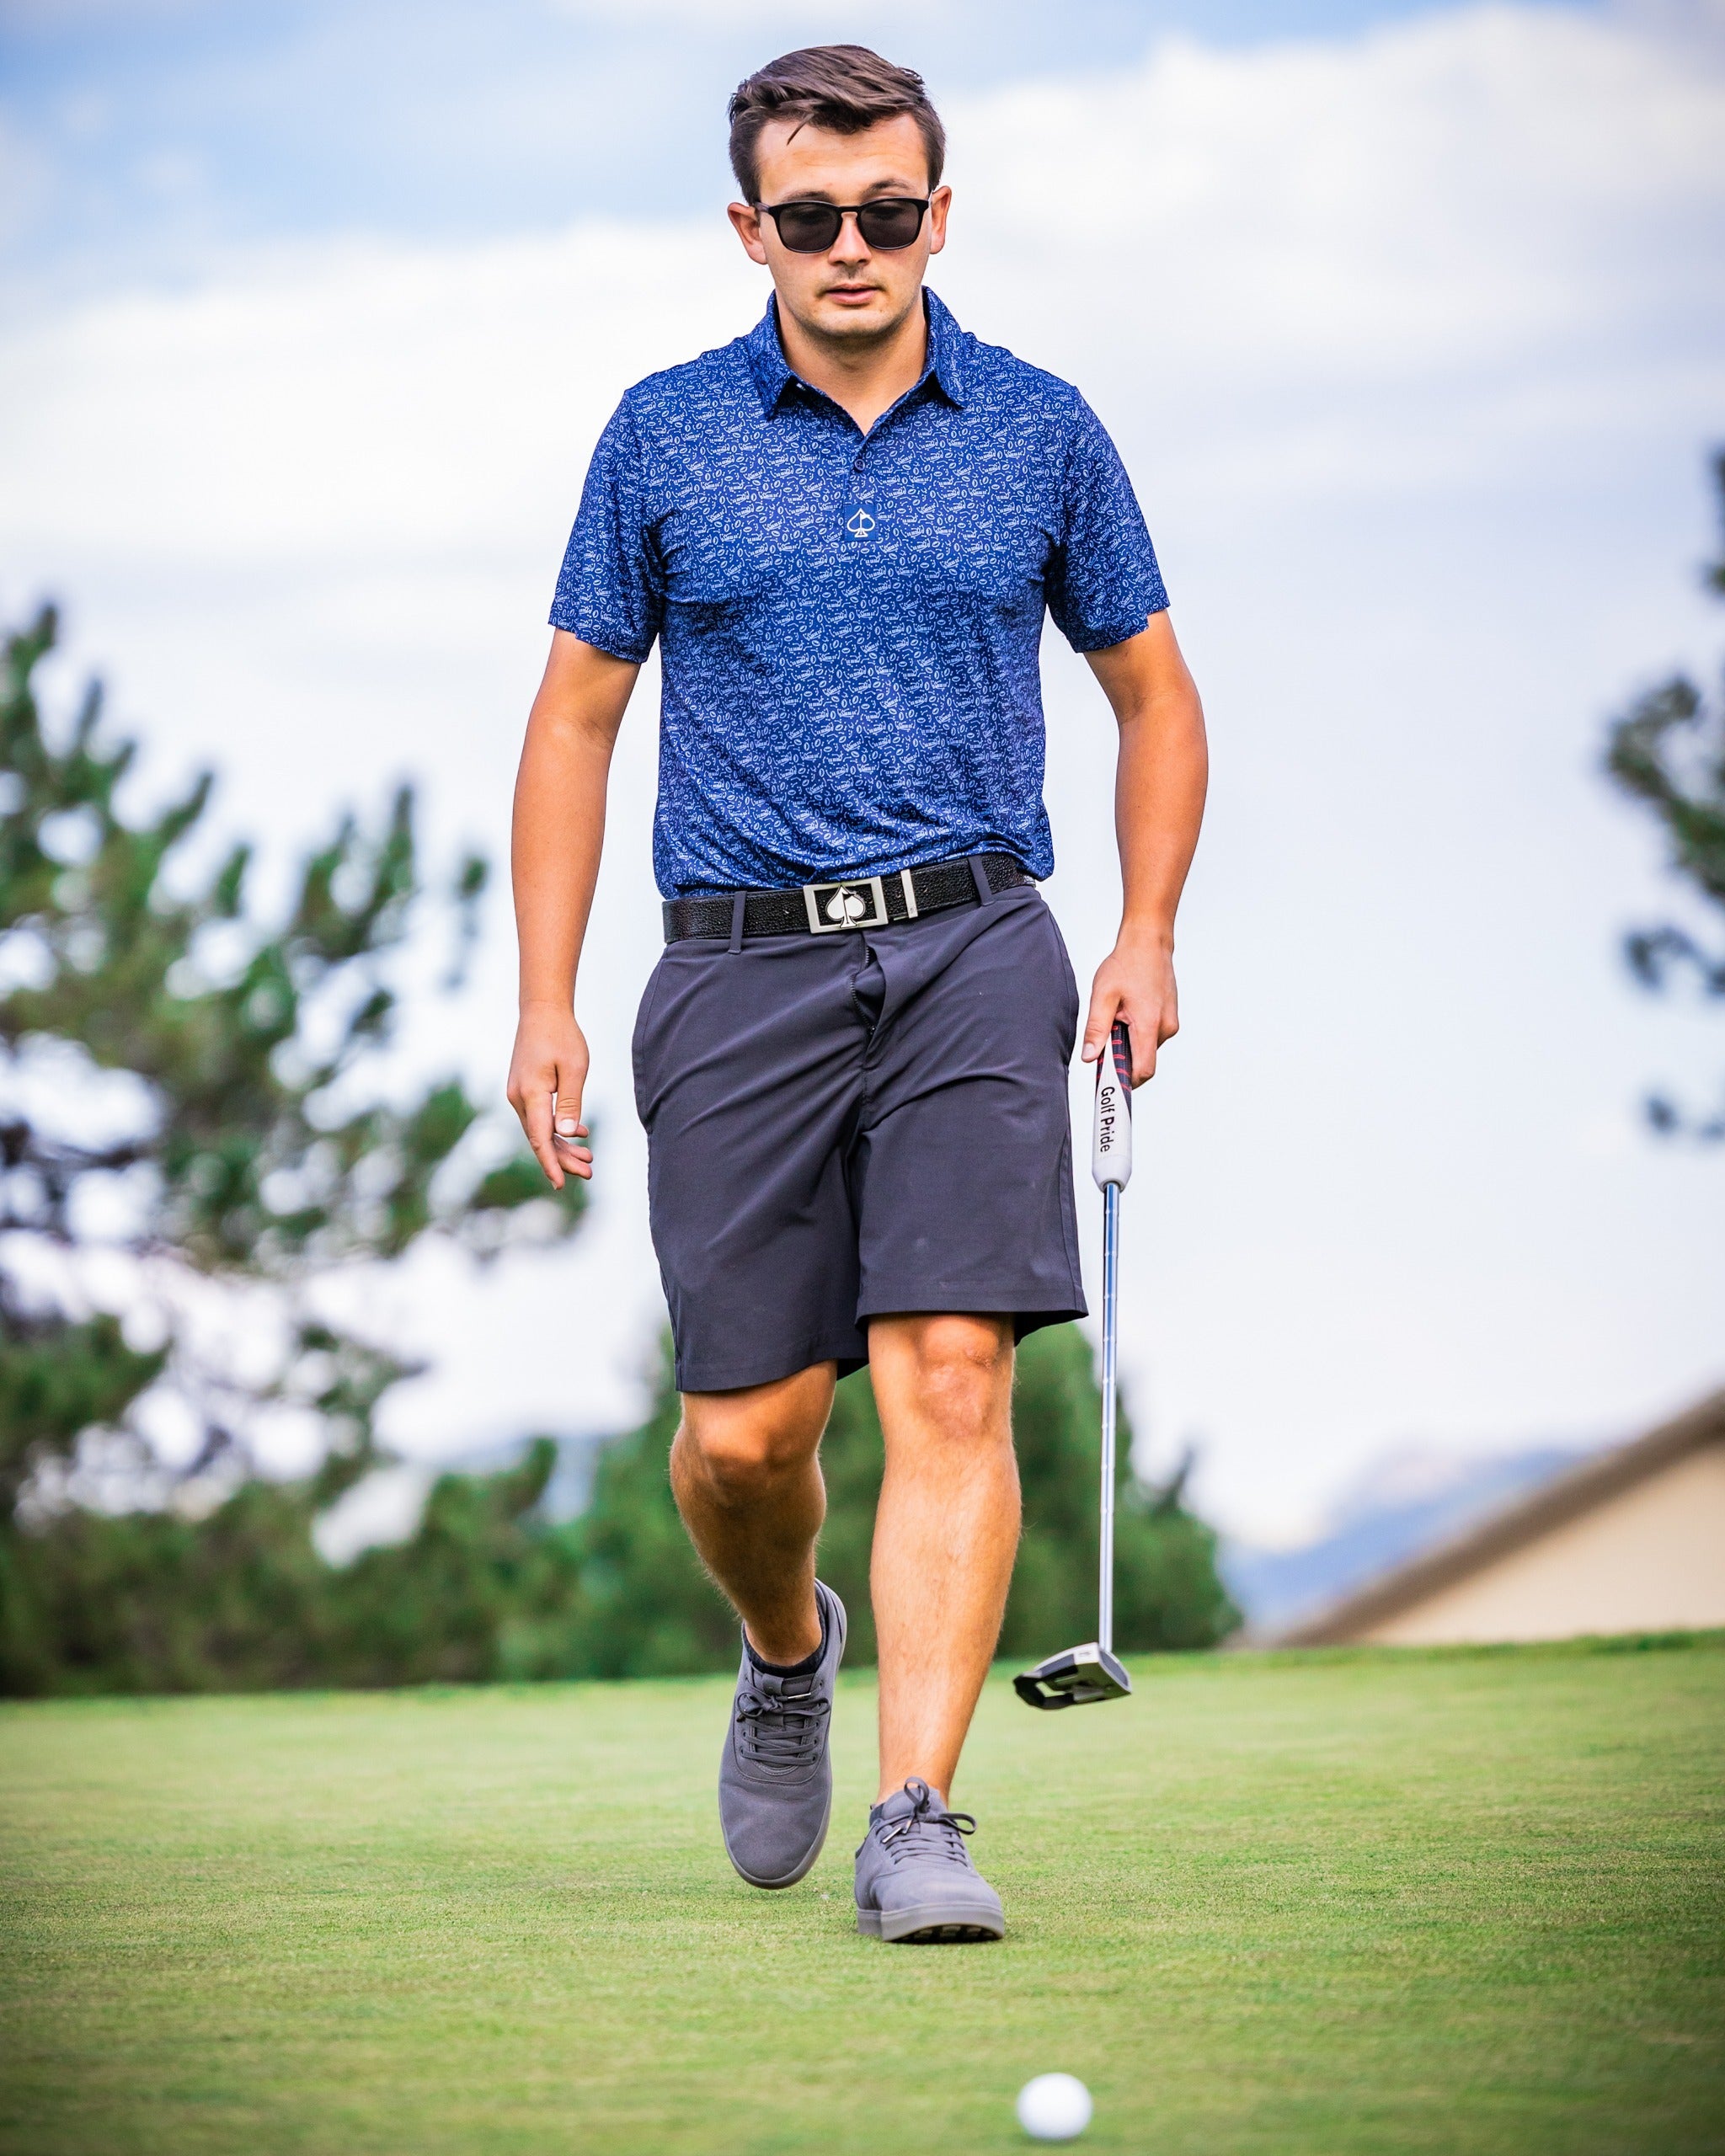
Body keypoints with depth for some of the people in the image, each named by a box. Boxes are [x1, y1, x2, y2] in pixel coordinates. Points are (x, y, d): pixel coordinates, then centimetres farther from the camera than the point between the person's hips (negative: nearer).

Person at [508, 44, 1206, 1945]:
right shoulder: (665, 435, 6)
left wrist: (1146, 934, 3)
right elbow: (577, 719, 10)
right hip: (742, 969, 0)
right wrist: (545, 1001, 4)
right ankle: (786, 1653, 33)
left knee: (951, 1381, -14)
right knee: (745, 1431, 0)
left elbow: (1152, 694, 16)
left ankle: (916, 1821, -13)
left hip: (970, 950, 0)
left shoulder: (1039, 431, 7)